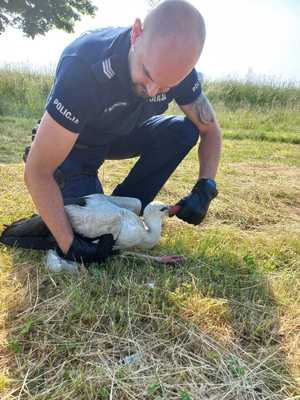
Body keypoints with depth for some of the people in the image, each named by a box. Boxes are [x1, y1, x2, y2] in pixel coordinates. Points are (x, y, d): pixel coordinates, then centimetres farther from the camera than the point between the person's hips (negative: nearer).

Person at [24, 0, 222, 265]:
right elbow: (37, 171, -35)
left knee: (183, 131, -19)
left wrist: (205, 190, -26)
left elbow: (210, 131, -9)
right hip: (75, 145, -4)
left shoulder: (178, 66, -22)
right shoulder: (84, 65, -38)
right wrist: (70, 246, -35)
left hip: (121, 134, 5)